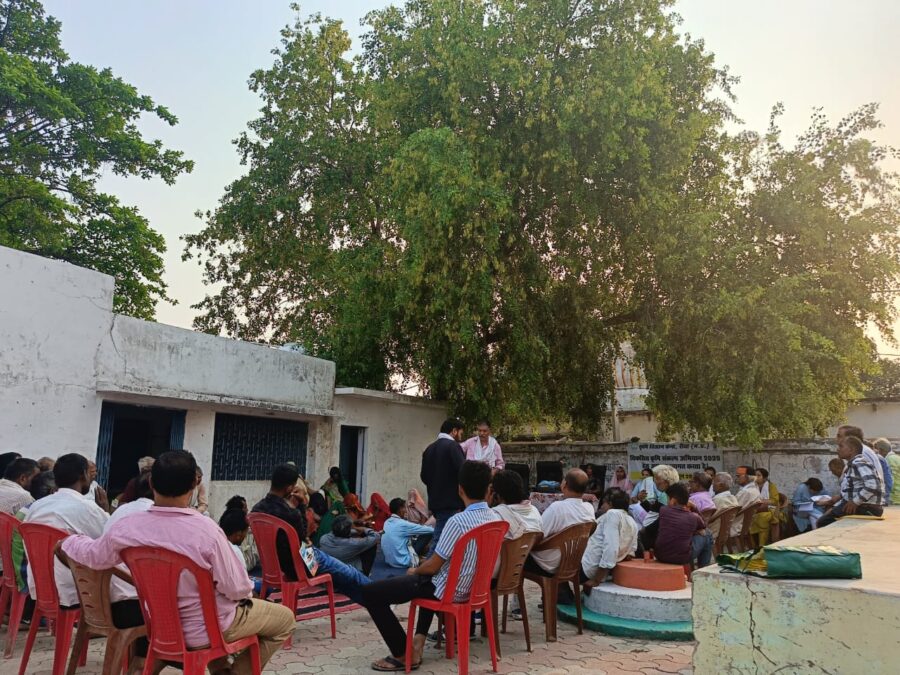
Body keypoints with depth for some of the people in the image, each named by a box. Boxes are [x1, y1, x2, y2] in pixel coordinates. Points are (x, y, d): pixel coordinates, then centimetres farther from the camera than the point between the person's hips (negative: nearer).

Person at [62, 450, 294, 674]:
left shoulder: (125, 529, -18)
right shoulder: (206, 529, -32)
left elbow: (92, 556, 4)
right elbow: (238, 589, -23)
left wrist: (68, 541, 26)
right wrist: (246, 589, 1)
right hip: (207, 628, -6)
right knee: (284, 617, 14)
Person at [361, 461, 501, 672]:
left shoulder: (458, 521, -27)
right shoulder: (495, 518, -3)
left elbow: (433, 566, -18)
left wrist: (414, 571, 5)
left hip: (449, 590, -8)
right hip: (473, 586, 8)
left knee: (371, 593, -3)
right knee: (430, 578, 40)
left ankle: (403, 655, 4)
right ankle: (419, 640, 28)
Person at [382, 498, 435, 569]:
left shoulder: (387, 522, 5)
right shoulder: (402, 524, -17)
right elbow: (430, 530, -8)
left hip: (389, 561, 8)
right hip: (404, 562, -8)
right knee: (428, 534, -1)